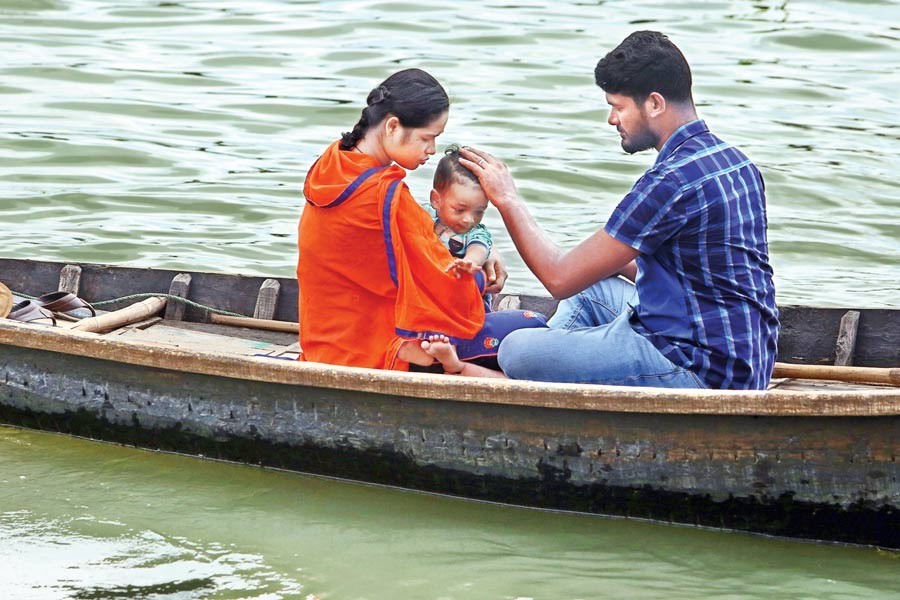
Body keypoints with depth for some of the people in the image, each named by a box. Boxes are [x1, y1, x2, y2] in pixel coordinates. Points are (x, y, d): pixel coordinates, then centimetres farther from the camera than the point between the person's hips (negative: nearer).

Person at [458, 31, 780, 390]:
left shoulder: (672, 181, -20)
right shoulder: (734, 161, 10)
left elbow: (561, 279, -15)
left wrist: (507, 199, -3)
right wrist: (610, 260, 14)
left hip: (703, 372, -10)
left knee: (518, 351, -13)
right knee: (593, 289, 28)